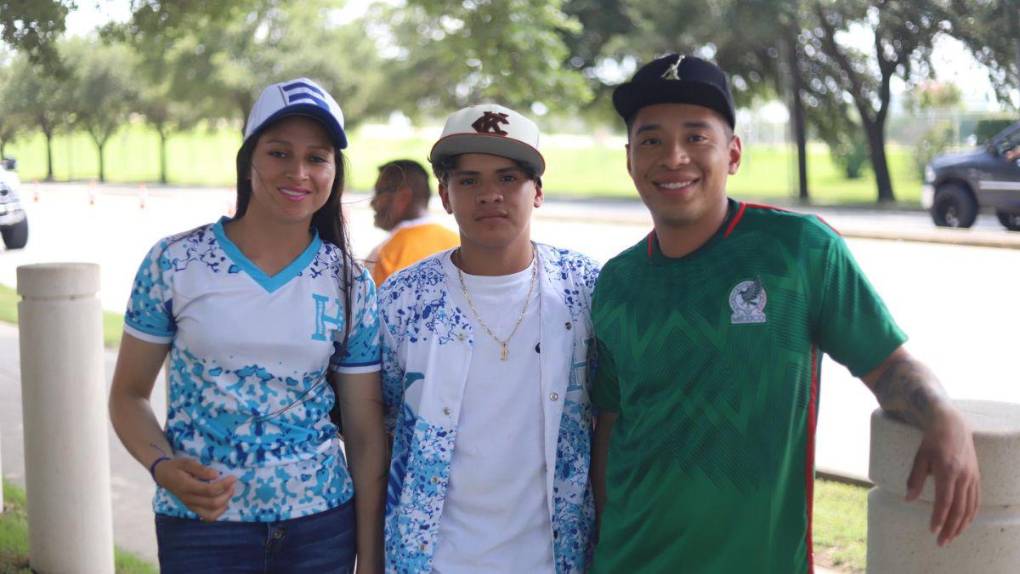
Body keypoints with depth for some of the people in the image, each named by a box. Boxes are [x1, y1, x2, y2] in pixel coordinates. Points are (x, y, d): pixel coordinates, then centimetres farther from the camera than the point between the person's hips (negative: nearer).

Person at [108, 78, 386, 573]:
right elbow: (129, 393, 2)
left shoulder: (351, 285, -2)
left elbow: (367, 435, 1)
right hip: (199, 522, -1)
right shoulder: (174, 264, -6)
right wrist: (163, 466, -17)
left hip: (322, 525, 2)